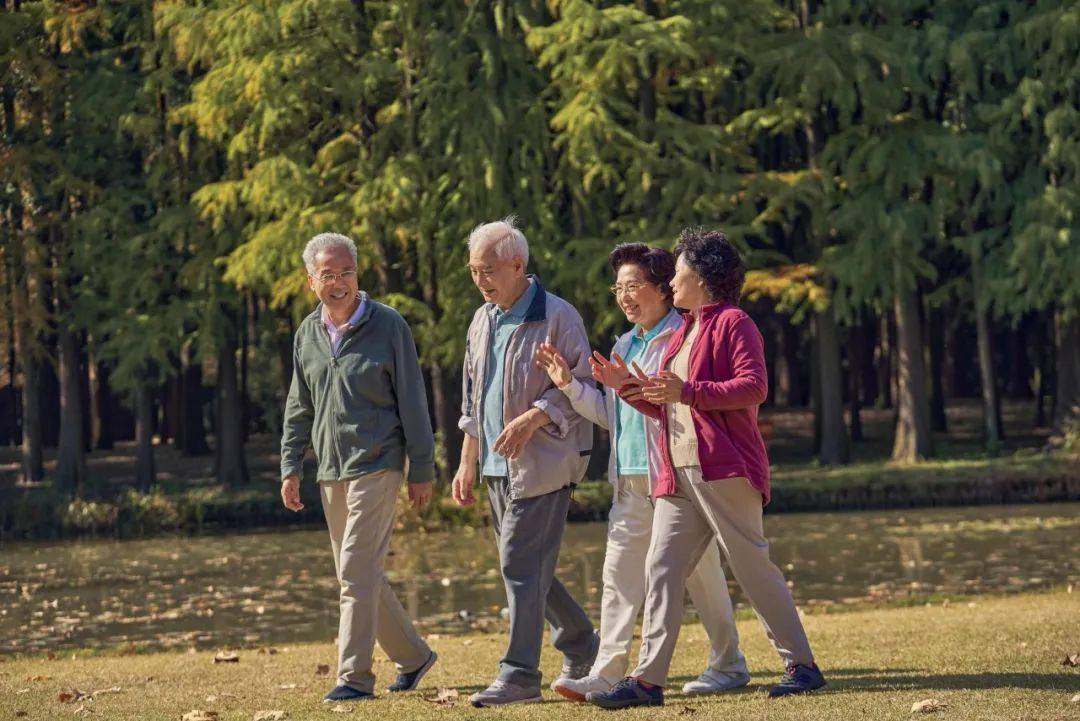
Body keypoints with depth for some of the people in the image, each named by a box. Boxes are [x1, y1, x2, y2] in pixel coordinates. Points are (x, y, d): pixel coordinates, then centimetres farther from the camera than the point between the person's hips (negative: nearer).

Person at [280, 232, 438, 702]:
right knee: (360, 575, 12)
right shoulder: (308, 334, 9)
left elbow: (412, 400, -5)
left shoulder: (388, 326, -6)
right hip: (330, 471, 6)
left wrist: (422, 470, -6)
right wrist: (290, 467, 9)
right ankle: (413, 657, 26)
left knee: (357, 571, -13)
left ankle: (355, 677, -12)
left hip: (377, 465, -6)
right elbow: (299, 408, 16)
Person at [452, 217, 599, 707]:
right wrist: (467, 463, 17)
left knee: (522, 564, -11)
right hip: (498, 465, 8)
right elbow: (472, 399, 20)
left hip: (543, 463, -8)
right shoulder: (483, 321, 14)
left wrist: (532, 419, -23)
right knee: (528, 566, 12)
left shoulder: (557, 317, -10)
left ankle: (520, 675, -9)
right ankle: (581, 646, 29)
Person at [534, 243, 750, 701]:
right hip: (631, 480, 8)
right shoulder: (625, 346, 18)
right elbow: (610, 415, 21)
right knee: (619, 574, 0)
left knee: (700, 571, 2)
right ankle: (607, 672, -2)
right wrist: (569, 385, 11)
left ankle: (729, 666, 14)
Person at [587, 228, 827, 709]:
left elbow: (754, 388, -16)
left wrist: (687, 391, -20)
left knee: (752, 566, -5)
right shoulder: (683, 333, 23)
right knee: (661, 569, 1)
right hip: (678, 472, 9)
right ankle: (648, 679, -1)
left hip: (724, 470, -9)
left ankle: (801, 665, 5)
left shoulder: (732, 322, -4)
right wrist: (627, 385, 12)